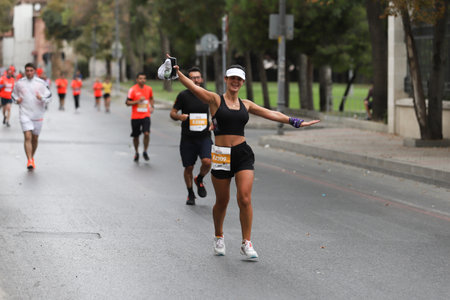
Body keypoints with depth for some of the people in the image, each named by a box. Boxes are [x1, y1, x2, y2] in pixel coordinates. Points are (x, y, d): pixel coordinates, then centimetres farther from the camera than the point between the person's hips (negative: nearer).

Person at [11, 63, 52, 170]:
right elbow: (13, 94, 16)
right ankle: (29, 161, -19)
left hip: (38, 115, 1)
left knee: (35, 138, 12)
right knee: (27, 137, -16)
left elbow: (49, 95, 4)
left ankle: (32, 157, 34)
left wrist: (42, 98, -17)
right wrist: (17, 100, -6)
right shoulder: (19, 83, 2)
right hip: (25, 114, -1)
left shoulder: (41, 83, 0)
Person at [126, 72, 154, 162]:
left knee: (147, 133, -17)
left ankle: (145, 152, 1)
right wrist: (138, 101, -20)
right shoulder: (133, 90, -7)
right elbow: (127, 102, -8)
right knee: (136, 136, 8)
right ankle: (137, 153, 29)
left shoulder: (149, 89, 5)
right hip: (135, 116, -1)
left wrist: (152, 107, 9)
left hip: (146, 115, 1)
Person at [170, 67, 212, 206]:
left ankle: (199, 180, 12)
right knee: (189, 168, 4)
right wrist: (179, 117, -20)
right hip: (187, 138, -1)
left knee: (207, 162, -20)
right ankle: (190, 194, 26)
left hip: (204, 137, 1)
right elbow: (172, 113, 2)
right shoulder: (183, 95, -2)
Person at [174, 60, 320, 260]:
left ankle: (246, 244, -2)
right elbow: (193, 87, -13)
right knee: (222, 201, 7)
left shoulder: (246, 105, 13)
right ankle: (218, 237, 31)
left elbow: (272, 114, 17)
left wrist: (296, 122, 14)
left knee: (245, 199, -10)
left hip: (243, 154, 2)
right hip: (221, 155, -2)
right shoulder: (215, 100, 1)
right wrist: (177, 72, -28)